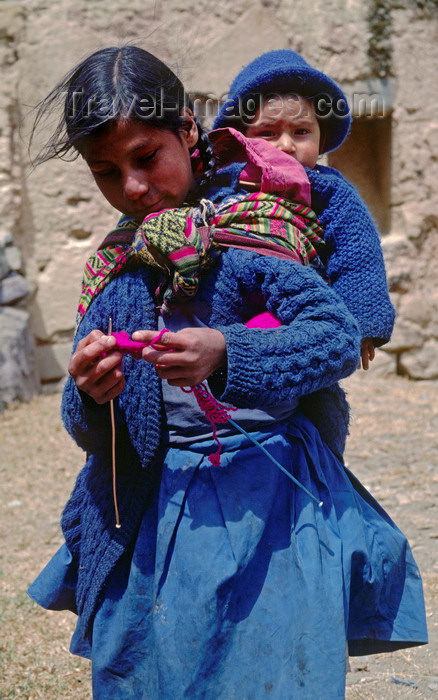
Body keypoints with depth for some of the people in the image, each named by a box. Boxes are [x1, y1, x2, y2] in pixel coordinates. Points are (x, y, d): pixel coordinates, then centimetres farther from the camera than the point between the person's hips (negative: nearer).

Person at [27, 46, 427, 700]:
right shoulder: (116, 266, 6)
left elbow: (340, 334, -17)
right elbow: (95, 435, 5)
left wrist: (227, 355, -31)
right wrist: (91, 398, -20)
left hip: (268, 501, -4)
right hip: (157, 510, 4)